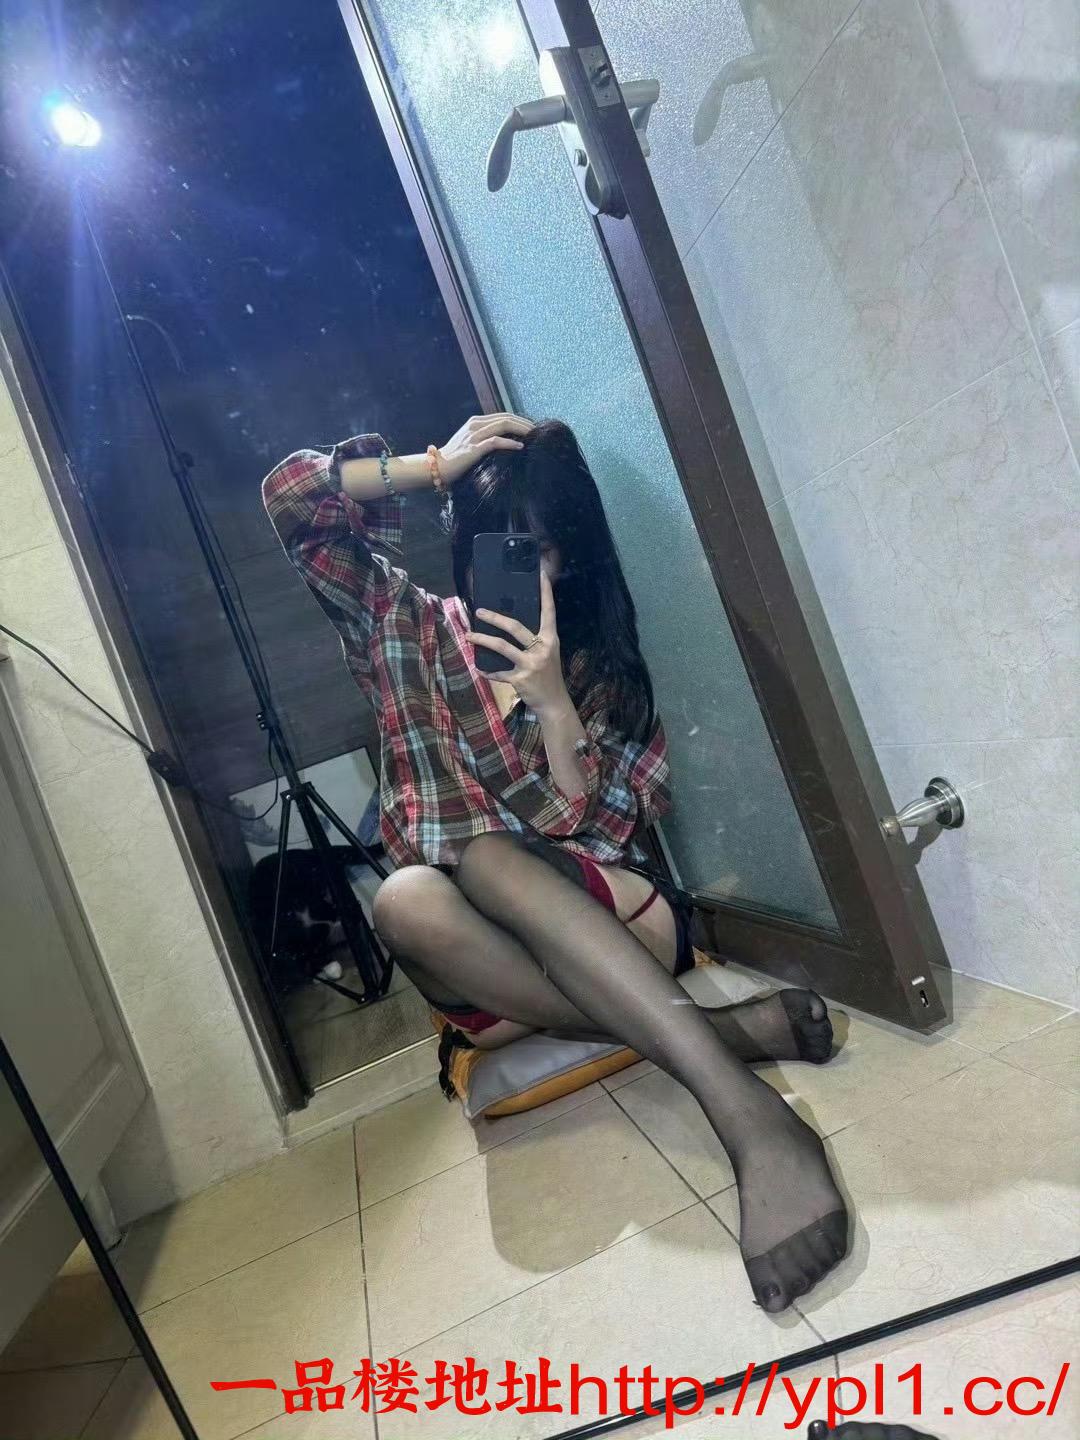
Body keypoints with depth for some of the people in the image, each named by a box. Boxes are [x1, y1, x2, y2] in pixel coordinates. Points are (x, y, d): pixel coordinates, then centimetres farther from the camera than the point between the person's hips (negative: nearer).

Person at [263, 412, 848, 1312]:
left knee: (485, 853, -34)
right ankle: (736, 1031, -31)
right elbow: (289, 499, 5)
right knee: (406, 896, -34)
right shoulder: (407, 628, 8)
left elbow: (602, 834, -7)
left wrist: (554, 705, -20)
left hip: (611, 919, -1)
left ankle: (751, 1115, -45)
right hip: (479, 949, 2)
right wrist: (432, 466, -1)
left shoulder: (601, 663, 4)